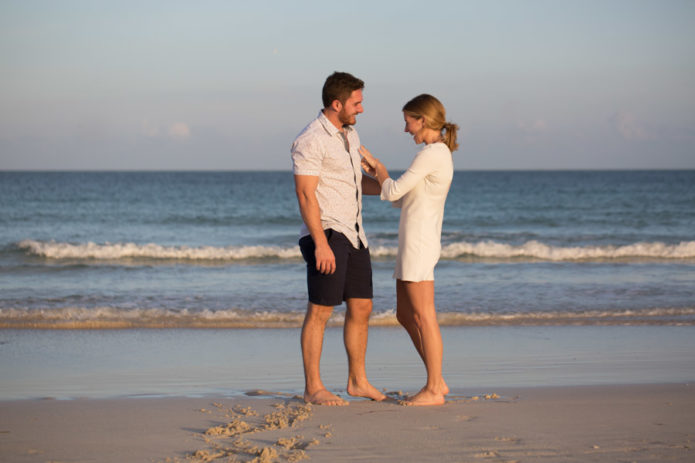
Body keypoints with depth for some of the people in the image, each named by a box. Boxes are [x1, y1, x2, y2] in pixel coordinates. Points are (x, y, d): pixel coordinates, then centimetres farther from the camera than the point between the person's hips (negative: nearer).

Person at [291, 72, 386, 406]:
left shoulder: (349, 134, 14)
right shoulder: (311, 140, -15)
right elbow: (305, 194, -19)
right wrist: (321, 243, -23)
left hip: (353, 234, 9)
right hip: (326, 233, -9)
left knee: (361, 307, 10)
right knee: (320, 310, -5)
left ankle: (358, 381, 20)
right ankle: (313, 388, 0)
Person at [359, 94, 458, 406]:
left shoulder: (431, 154, -14)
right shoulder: (441, 154, 17)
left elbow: (394, 192, -11)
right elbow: (401, 200, 21)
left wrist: (378, 170, 7)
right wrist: (377, 169, 18)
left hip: (419, 242, -10)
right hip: (413, 243, 10)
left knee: (423, 316, -6)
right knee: (405, 315, 14)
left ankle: (433, 390, -2)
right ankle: (437, 381, 18)